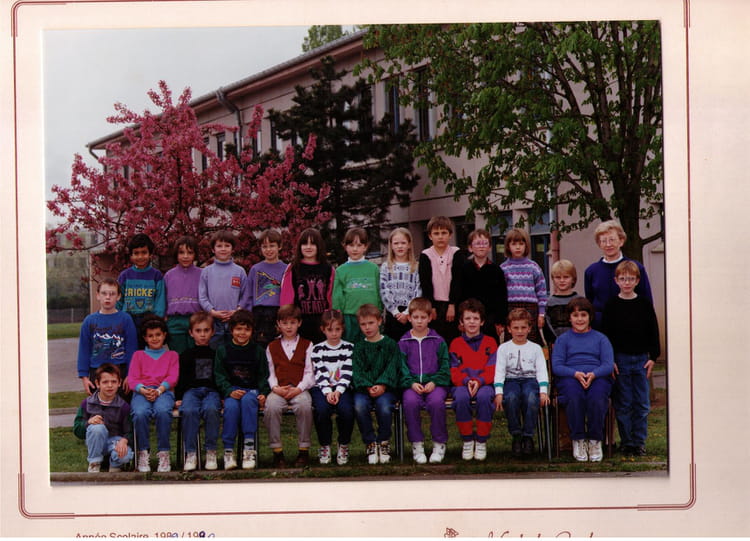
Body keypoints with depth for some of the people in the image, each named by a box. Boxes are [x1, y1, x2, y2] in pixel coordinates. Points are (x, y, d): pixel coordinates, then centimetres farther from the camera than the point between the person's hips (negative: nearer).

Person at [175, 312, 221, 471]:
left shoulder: (216, 354, 20)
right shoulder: (186, 355, 19)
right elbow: (180, 378, 14)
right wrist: (178, 397, -2)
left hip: (212, 390, 0)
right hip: (191, 390, 0)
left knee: (211, 409, -36)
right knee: (188, 411, -35)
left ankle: (211, 452, -26)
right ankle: (190, 453, -28)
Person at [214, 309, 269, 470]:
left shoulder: (257, 350, 11)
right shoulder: (223, 350, 8)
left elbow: (263, 376, 11)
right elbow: (219, 376, 3)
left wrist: (263, 393, -7)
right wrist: (230, 391, -14)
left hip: (252, 389, 0)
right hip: (231, 390, 0)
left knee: (248, 400, -35)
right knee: (231, 406, -33)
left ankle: (249, 447, -35)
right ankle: (228, 450, -25)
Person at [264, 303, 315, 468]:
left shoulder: (307, 345, 15)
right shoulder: (272, 347, 20)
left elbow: (309, 372, 6)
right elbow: (270, 372, 12)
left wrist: (298, 389, -11)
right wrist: (275, 388, -8)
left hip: (300, 389, -1)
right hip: (279, 390, 1)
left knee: (304, 405, -35)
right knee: (271, 406, -33)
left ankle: (304, 449, -20)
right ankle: (277, 450, -20)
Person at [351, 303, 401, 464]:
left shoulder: (390, 344, 11)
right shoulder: (358, 347, 14)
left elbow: (392, 368, 0)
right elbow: (357, 371, 2)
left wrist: (382, 385, -18)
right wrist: (368, 387, -16)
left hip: (385, 388, -1)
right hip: (363, 388, 1)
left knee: (384, 406, -33)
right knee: (359, 406, -31)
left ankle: (384, 442, -7)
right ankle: (370, 443, -12)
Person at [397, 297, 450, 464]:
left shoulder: (438, 341, 11)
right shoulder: (403, 342, 12)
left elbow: (445, 367, 6)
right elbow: (402, 367, 5)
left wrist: (434, 382, -10)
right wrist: (411, 383, -12)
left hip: (435, 383, 0)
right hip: (412, 384, 1)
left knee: (436, 401, -32)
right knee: (410, 402, -32)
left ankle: (439, 444, -13)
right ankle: (416, 444, -15)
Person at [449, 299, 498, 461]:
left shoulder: (490, 342, 13)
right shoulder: (456, 343, 14)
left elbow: (492, 370, 2)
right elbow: (454, 371, 5)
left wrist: (479, 381, -17)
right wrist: (467, 381, -15)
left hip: (484, 383, 0)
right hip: (462, 383, 0)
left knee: (484, 397, -37)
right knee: (461, 398, -36)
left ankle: (481, 441, -17)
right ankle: (467, 440, -15)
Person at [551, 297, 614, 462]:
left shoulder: (600, 338, 21)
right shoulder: (563, 339, 19)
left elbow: (609, 365, 7)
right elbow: (556, 366, 5)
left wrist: (593, 374, -15)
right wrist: (576, 374, -14)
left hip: (598, 377, 0)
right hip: (570, 378, 0)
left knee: (597, 396, -35)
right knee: (575, 395, -36)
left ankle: (595, 440, -19)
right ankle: (578, 440, -22)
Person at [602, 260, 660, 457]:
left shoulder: (645, 304, 5)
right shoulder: (612, 305, 1)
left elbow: (653, 332, 8)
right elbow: (606, 334, 0)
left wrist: (652, 357, 1)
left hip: (641, 359, 2)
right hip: (620, 359, -1)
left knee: (642, 404, 3)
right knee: (623, 404, 2)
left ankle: (639, 442, 13)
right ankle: (626, 442, 11)